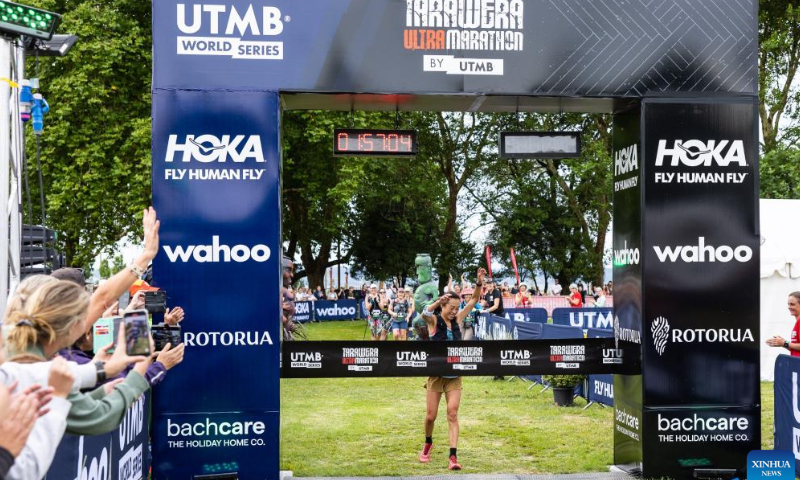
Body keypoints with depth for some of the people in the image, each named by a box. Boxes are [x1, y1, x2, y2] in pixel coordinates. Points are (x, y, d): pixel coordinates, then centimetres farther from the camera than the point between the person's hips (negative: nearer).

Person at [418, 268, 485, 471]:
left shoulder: (457, 320, 3)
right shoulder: (434, 320, -7)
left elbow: (473, 301, 1)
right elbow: (424, 313, -31)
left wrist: (479, 283, -15)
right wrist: (438, 301, -49)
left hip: (454, 376, 2)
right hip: (436, 374, -2)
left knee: (453, 414, -6)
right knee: (431, 415, 6)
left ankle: (453, 456, -9)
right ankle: (428, 443, 34)